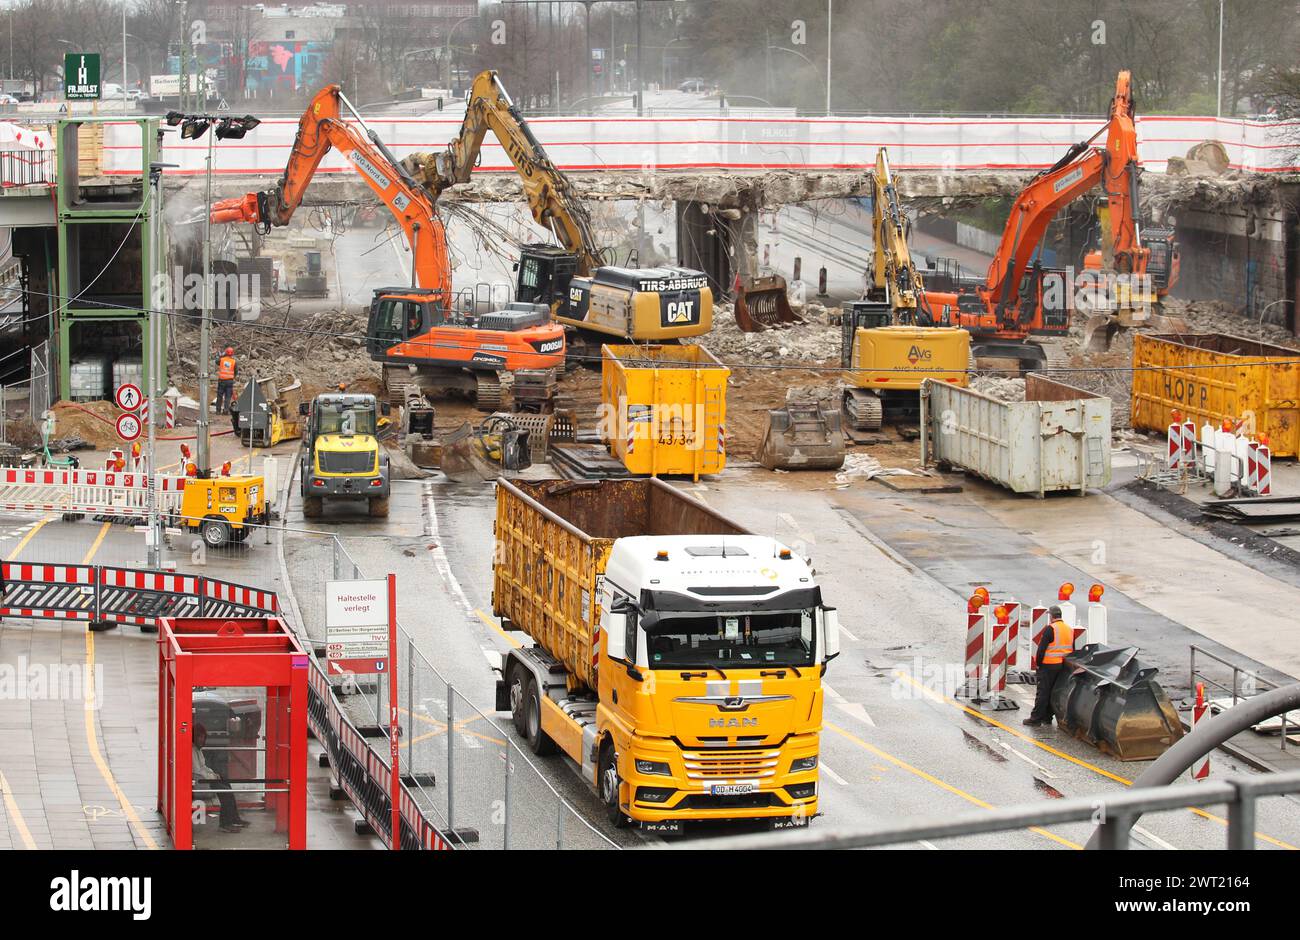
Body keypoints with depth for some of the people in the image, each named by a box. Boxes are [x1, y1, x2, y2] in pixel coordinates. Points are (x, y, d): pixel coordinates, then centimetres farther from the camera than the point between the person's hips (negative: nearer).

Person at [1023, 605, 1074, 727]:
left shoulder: (1050, 629, -13)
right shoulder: (1069, 629, 11)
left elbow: (1042, 648, -16)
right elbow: (1072, 649, 16)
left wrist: (1038, 662, -6)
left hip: (1049, 665, -7)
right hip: (1063, 667, 7)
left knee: (1043, 693, -4)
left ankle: (1035, 718, -3)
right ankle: (1047, 717, 18)